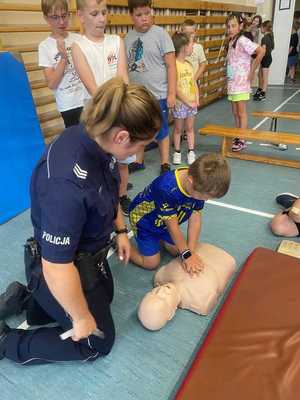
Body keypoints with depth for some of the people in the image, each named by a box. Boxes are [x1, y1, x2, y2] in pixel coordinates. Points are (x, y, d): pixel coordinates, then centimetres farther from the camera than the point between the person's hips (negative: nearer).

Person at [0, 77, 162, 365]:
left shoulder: (93, 138, -14)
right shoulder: (67, 181, -41)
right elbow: (57, 269, -32)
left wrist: (120, 230, 10)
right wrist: (81, 318, -17)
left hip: (89, 254, 8)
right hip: (67, 269, -8)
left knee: (105, 297, 33)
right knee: (98, 343, 16)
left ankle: (29, 300, 33)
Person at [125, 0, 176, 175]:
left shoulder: (160, 33, -6)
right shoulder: (128, 37, 5)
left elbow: (171, 65, -9)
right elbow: (126, 67, 10)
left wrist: (171, 93, -13)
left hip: (158, 95, -4)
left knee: (161, 131, 8)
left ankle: (165, 164, 23)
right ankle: (139, 161, 32)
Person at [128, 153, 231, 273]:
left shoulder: (199, 185, -25)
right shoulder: (167, 189, -44)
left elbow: (195, 219, -19)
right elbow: (173, 226, -32)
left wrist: (191, 251, -22)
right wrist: (187, 254, -24)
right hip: (143, 217, -6)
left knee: (176, 251, 12)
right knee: (151, 263, -2)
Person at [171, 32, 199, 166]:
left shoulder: (189, 64, 7)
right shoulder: (174, 65, -14)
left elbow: (194, 84, 10)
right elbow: (175, 88, -19)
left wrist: (196, 100, -3)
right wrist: (187, 102, -16)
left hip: (192, 103, 6)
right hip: (180, 103, -6)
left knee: (190, 128, 12)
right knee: (178, 129, 8)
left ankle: (191, 152, 20)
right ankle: (177, 152, 22)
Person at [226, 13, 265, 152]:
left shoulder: (242, 41, -14)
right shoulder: (231, 42, 10)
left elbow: (261, 51, -23)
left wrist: (252, 71, -17)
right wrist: (228, 80, 7)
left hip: (241, 83, -8)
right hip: (232, 83, 8)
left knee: (241, 113, 0)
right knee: (235, 113, 13)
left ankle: (242, 141, 8)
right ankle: (237, 137, 24)